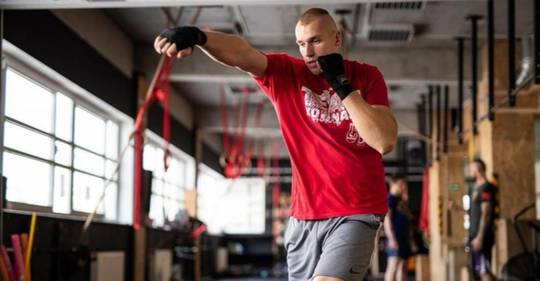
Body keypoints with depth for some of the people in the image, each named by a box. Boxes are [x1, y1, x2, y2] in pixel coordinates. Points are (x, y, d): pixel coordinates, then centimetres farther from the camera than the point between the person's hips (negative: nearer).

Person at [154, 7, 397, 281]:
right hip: (303, 217, 3)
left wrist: (342, 84, -13)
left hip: (354, 214, -3)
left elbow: (384, 141, -12)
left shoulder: (367, 77, 0)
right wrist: (197, 36, -39)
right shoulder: (286, 74, 1)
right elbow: (242, 54, -19)